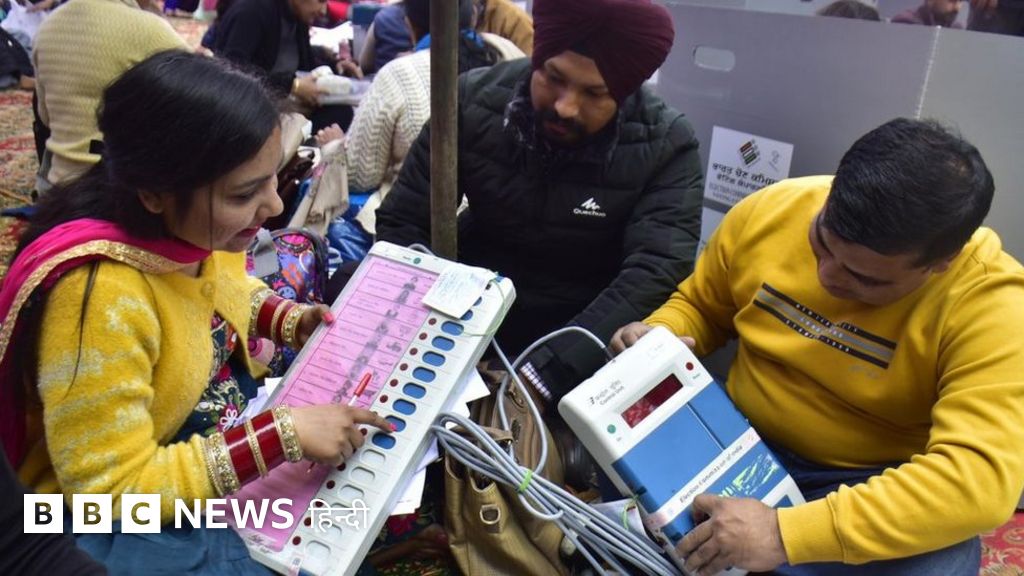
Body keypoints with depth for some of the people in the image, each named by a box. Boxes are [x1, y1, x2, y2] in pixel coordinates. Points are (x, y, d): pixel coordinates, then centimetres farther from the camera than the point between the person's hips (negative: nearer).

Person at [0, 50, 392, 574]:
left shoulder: (195, 224, -13)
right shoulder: (98, 296, -34)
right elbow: (112, 487, -27)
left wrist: (287, 319, -8)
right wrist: (284, 435, -31)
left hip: (231, 424, 7)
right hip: (122, 520, -6)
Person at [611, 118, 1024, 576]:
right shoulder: (767, 211, -11)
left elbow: (979, 478, -30)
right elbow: (700, 307, 7)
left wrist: (787, 532, -37)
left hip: (881, 486, -2)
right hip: (739, 441, 3)